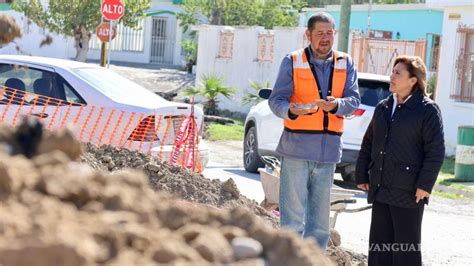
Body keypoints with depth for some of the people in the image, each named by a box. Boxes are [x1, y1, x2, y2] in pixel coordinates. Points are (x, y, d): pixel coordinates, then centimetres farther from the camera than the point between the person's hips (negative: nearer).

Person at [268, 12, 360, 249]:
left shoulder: (345, 64, 9)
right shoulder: (293, 62, 0)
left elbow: (354, 100, 0)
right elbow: (276, 99, -5)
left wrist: (336, 104, -22)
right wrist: (290, 111, -27)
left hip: (328, 150, 4)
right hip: (297, 148, -3)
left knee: (320, 221, 11)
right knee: (292, 218, -6)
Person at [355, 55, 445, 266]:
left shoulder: (427, 110, -6)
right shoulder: (383, 108, 13)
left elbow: (436, 151, -9)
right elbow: (368, 143, 18)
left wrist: (425, 184, -15)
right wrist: (361, 175, 12)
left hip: (408, 192, -6)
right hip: (380, 189, 6)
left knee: (406, 243, 0)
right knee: (379, 241, 10)